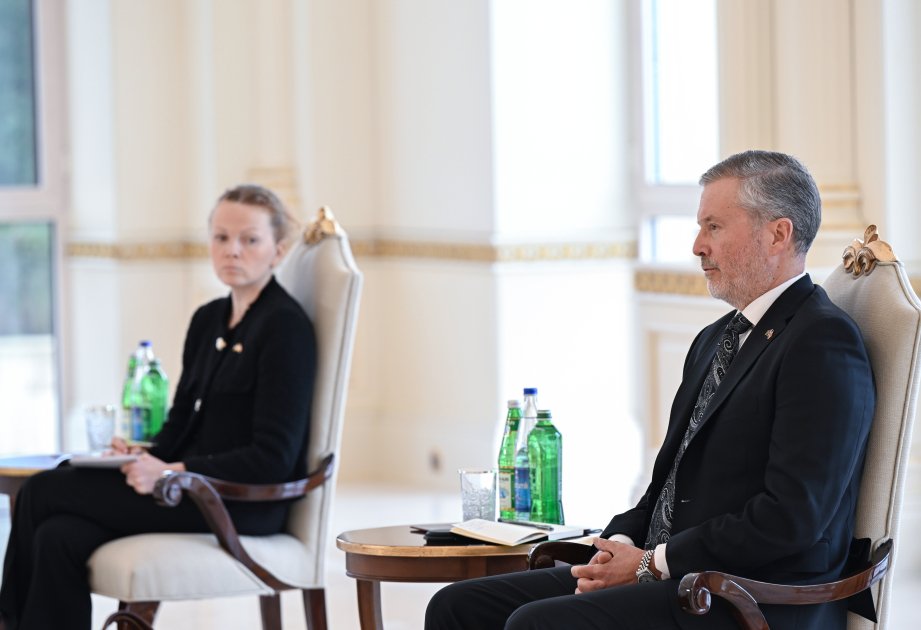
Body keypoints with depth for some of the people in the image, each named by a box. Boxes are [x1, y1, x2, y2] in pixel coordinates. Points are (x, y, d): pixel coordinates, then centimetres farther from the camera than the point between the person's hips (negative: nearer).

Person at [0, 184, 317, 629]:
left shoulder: (286, 326, -8)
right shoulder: (207, 320, 17)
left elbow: (273, 458, -15)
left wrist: (171, 472, -19)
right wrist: (143, 455, -4)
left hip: (245, 503, -7)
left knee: (42, 493, -14)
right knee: (60, 538, -20)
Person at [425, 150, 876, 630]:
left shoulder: (824, 342, -11)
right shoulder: (714, 341, 21)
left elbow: (794, 516, -20)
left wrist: (652, 564, -13)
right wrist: (619, 546, 1)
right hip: (668, 577, 10)